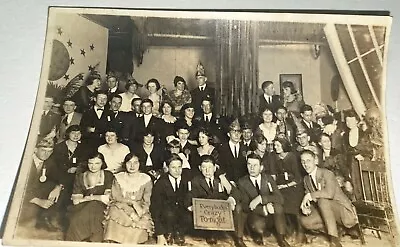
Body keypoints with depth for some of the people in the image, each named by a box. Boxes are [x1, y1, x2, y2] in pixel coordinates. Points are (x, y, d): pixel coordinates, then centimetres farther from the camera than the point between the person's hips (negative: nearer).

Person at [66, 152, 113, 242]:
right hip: (83, 208, 1)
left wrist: (88, 197, -6)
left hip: (101, 208, -1)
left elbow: (107, 198, -3)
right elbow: (75, 200, 0)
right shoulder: (80, 177, 13)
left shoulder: (108, 176, 9)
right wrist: (100, 198, -10)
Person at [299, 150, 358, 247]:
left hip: (345, 212, -7)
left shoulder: (326, 173, -16)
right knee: (304, 221, -13)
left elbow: (329, 193, -35)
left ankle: (334, 238, -27)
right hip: (326, 212, 7)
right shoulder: (306, 179, 6)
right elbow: (311, 201, 6)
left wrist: (309, 195, -28)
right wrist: (306, 207, -16)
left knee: (322, 200, -34)